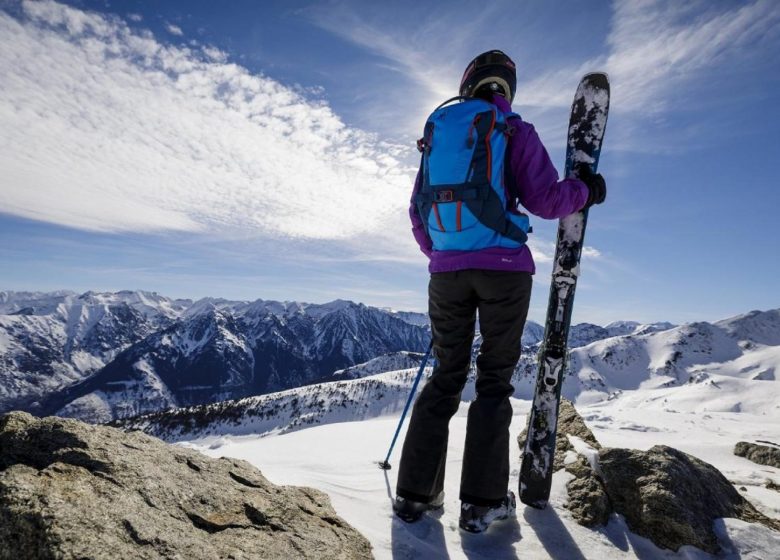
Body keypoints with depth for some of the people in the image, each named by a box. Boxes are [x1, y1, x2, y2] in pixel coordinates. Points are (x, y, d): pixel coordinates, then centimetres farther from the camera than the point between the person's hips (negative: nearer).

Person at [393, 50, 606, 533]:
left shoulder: (438, 134, 14)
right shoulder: (516, 132, 3)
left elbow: (418, 210, 15)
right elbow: (543, 200, -4)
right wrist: (586, 190, 16)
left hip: (447, 270, 3)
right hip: (504, 268, -3)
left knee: (446, 376, 10)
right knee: (495, 379, 5)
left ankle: (416, 492, 12)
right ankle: (482, 501, 7)